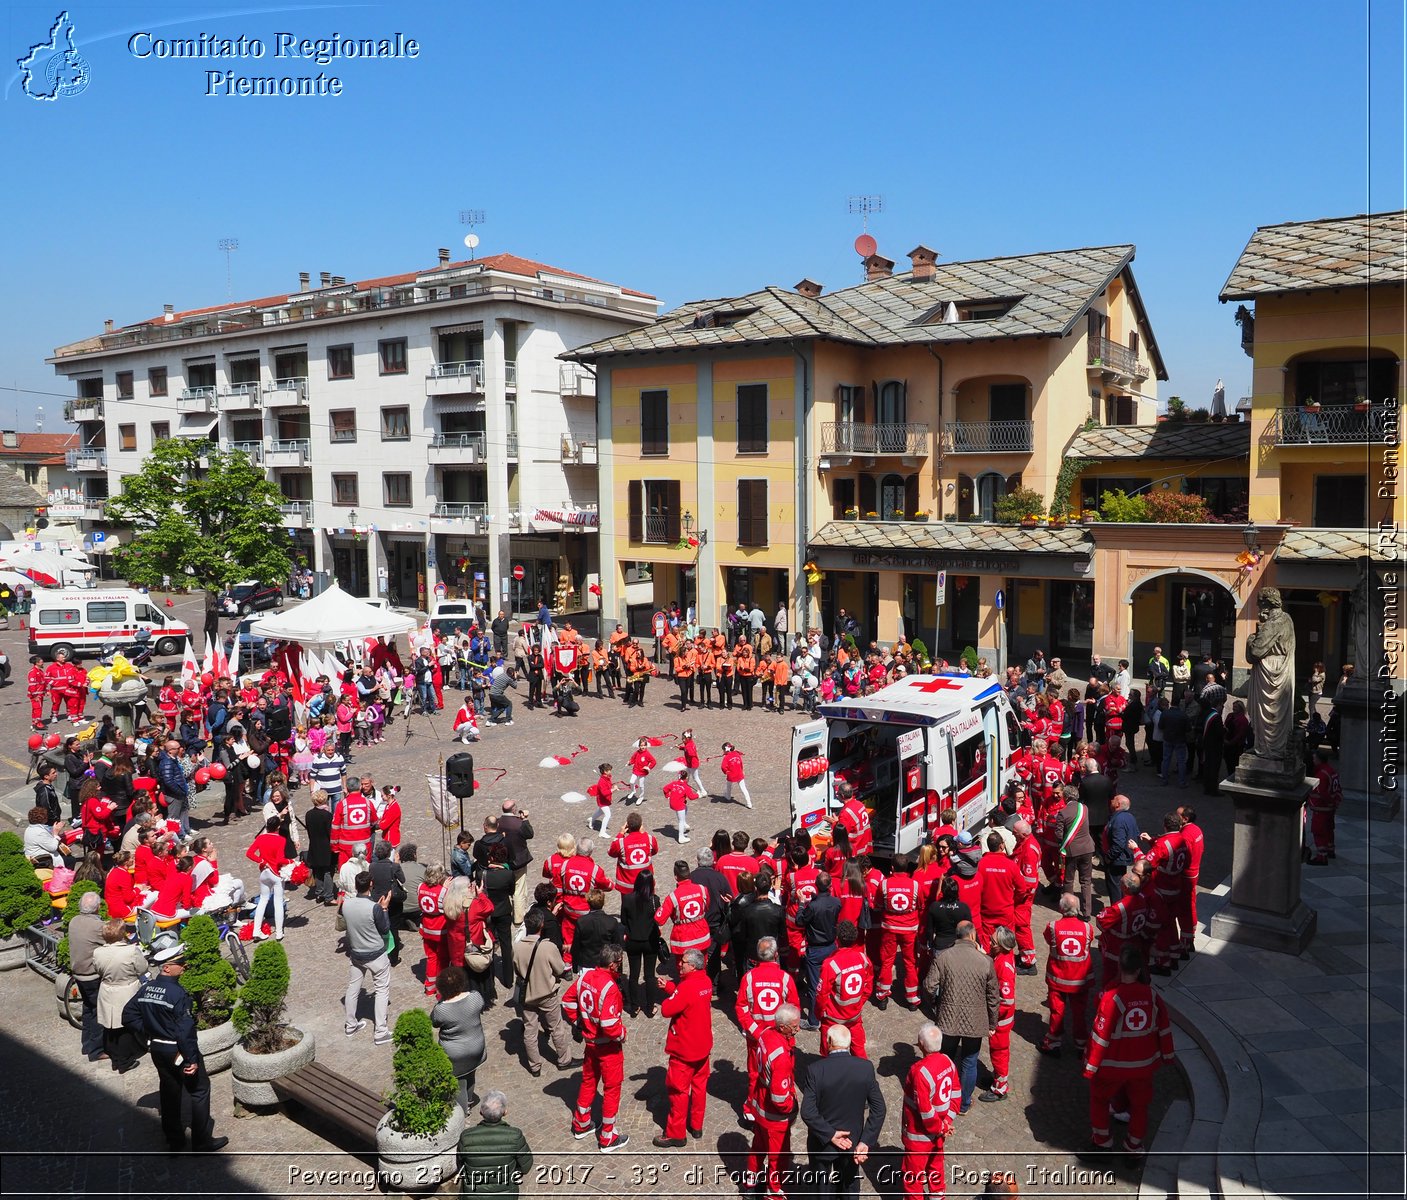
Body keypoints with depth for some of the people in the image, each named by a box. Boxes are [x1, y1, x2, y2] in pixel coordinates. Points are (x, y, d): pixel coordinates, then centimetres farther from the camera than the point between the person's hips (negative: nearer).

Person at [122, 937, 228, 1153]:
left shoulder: (145, 989, -3)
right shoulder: (178, 993, -25)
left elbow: (128, 1016, 6)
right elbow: (186, 1031, -25)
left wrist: (149, 1031, 11)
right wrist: (192, 1060, -18)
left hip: (157, 1049, 7)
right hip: (178, 1051, -7)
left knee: (170, 1092, 21)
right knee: (199, 1091, 7)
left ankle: (174, 1140, 32)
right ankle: (202, 1141, 13)